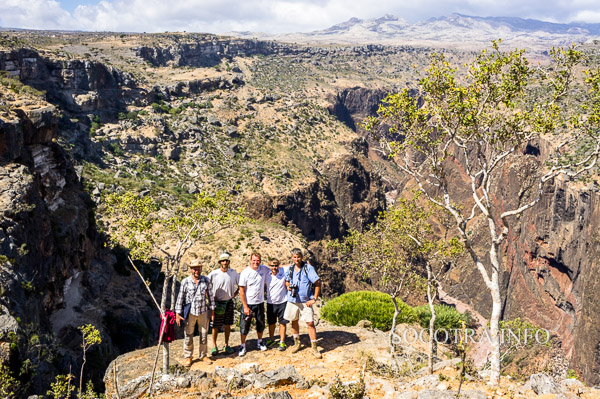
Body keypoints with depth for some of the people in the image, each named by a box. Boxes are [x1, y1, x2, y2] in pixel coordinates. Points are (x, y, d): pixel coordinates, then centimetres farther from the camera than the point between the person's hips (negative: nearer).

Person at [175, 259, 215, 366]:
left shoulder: (206, 281, -2)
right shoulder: (185, 282, -7)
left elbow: (210, 296, 6)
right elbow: (180, 298, -3)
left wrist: (212, 310, 7)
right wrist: (178, 314, -3)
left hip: (203, 312, 2)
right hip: (190, 313, -2)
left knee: (204, 335, 11)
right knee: (188, 336, 7)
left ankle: (203, 355, 27)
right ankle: (187, 357, 22)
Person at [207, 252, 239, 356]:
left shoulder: (233, 273, -1)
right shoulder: (213, 274, -10)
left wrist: (234, 294, 4)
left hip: (229, 302, 3)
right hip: (217, 302, -3)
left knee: (227, 324, 10)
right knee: (215, 325, 2)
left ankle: (226, 345, 21)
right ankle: (214, 346, 14)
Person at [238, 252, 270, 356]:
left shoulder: (263, 269, -3)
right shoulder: (245, 273, -13)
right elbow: (242, 291, -11)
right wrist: (245, 307, -14)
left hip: (260, 303, 4)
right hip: (248, 303, -4)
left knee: (261, 324, 16)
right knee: (244, 325, 2)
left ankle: (260, 342, 37)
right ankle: (243, 346, 18)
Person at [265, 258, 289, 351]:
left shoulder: (284, 271, -9)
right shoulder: (267, 275, -7)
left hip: (282, 302, -1)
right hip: (271, 303, 1)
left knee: (282, 323, 7)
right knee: (271, 323, 14)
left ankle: (282, 342, 19)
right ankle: (271, 340, 31)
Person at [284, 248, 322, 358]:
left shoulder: (308, 268, -11)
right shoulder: (290, 268, 5)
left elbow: (318, 283, -11)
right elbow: (286, 280, 23)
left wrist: (314, 299, -13)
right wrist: (288, 286, 0)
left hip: (305, 301, -4)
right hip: (292, 300, 5)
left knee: (310, 323, -6)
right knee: (294, 321, 14)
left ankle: (314, 348, 4)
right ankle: (297, 343, 33)